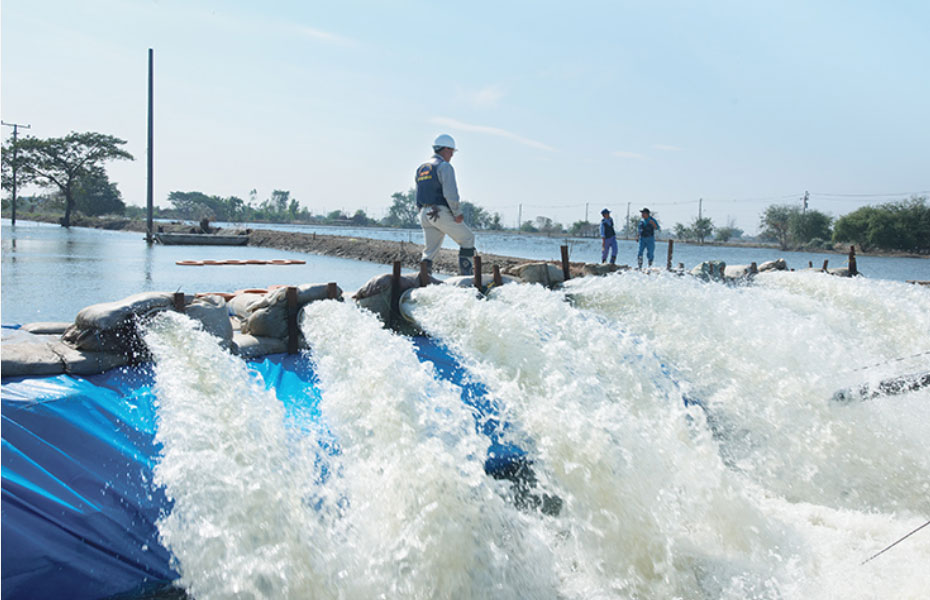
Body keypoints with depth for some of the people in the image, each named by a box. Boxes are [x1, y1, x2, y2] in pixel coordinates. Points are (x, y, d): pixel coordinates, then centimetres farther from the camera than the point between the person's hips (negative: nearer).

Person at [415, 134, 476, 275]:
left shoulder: (421, 168, 17)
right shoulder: (444, 166, -9)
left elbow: (419, 196, 17)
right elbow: (450, 193, -20)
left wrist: (425, 214, 18)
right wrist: (457, 213, -13)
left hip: (425, 214, 7)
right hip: (442, 213, -7)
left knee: (429, 251, 11)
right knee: (468, 238, 8)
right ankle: (465, 272, 5)